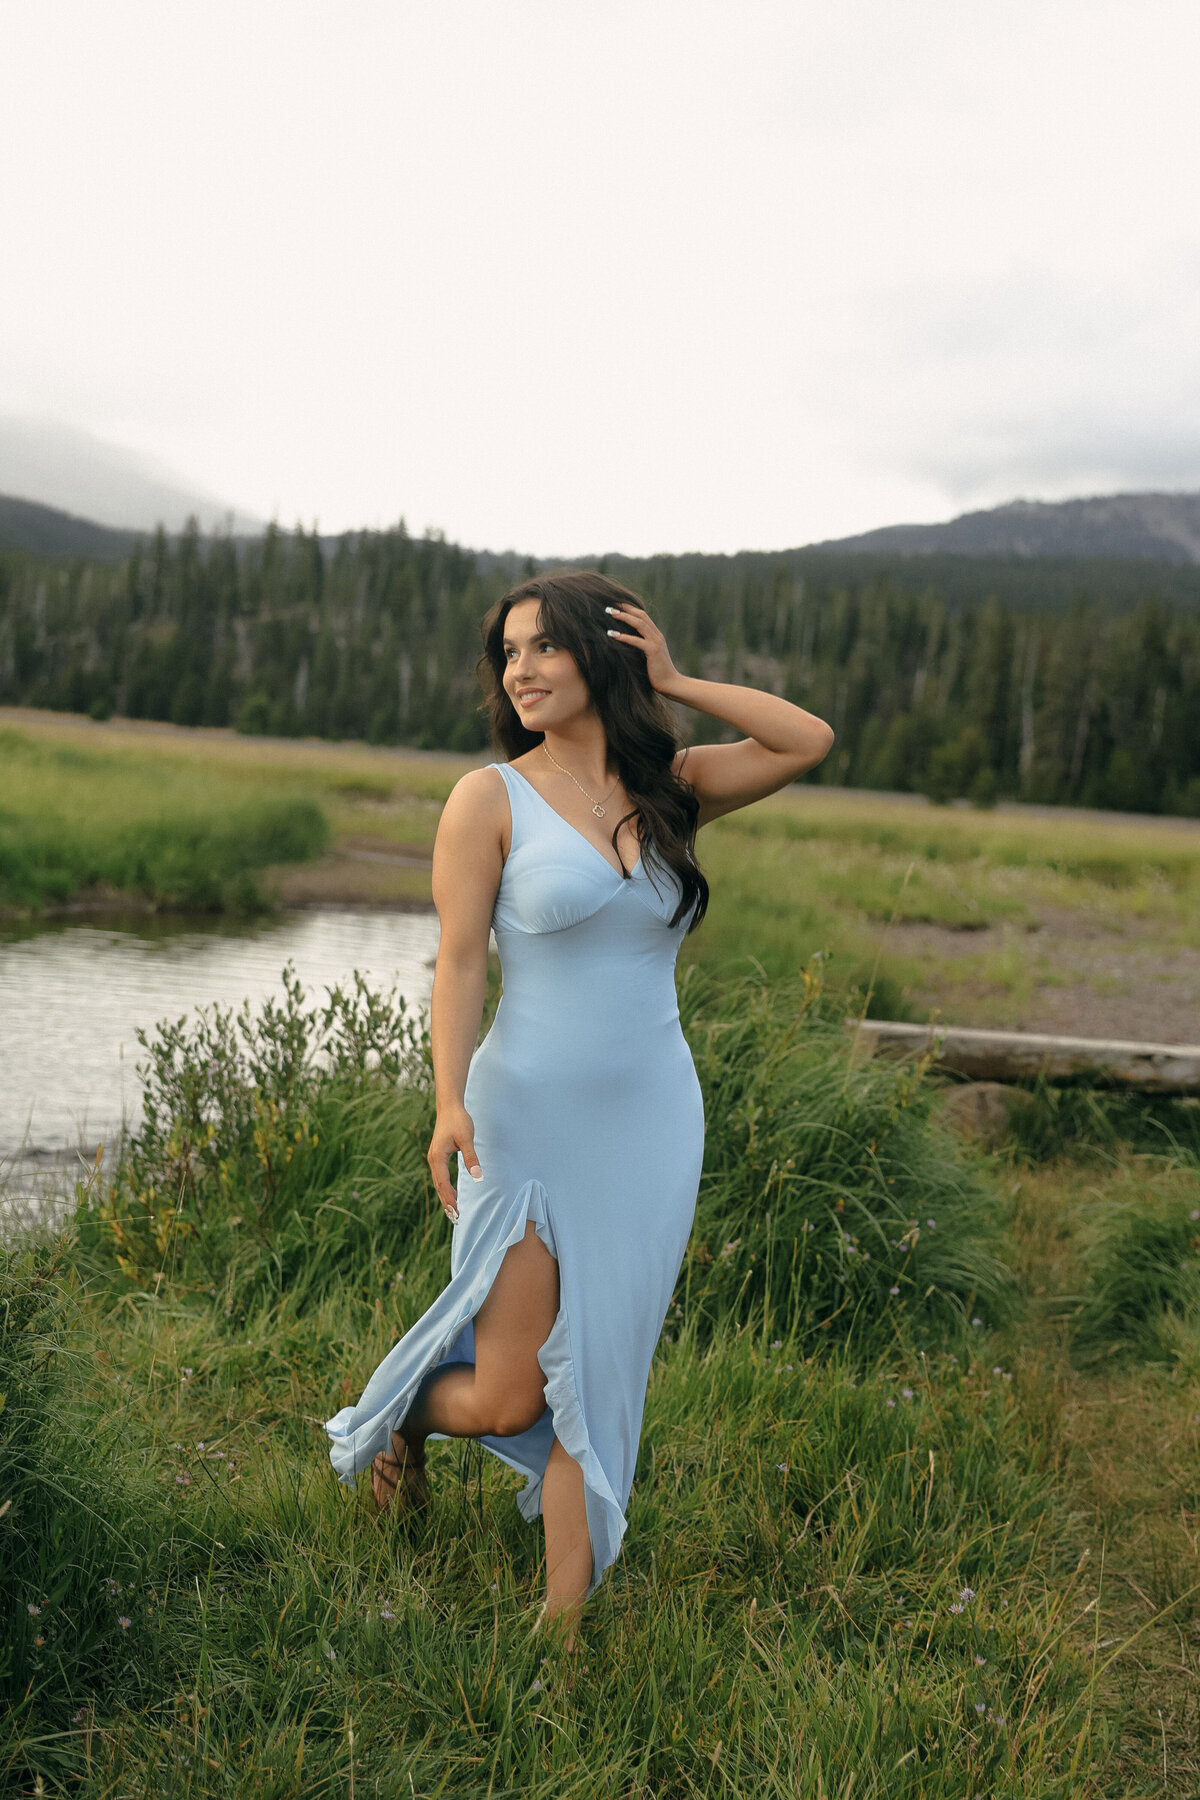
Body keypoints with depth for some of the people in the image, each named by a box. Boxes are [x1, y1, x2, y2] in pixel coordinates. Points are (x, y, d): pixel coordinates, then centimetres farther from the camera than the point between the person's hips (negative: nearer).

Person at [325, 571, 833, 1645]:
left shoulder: (672, 789, 8)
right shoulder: (492, 798, -3)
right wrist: (451, 1098, -18)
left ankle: (562, 1621, 20)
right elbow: (460, 961, -7)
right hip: (529, 1124, -3)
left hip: (651, 1125, 3)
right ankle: (400, 1418, 33)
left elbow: (811, 741, 2)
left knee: (596, 1389, 7)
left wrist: (674, 683, -1)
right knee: (507, 1400, -1)